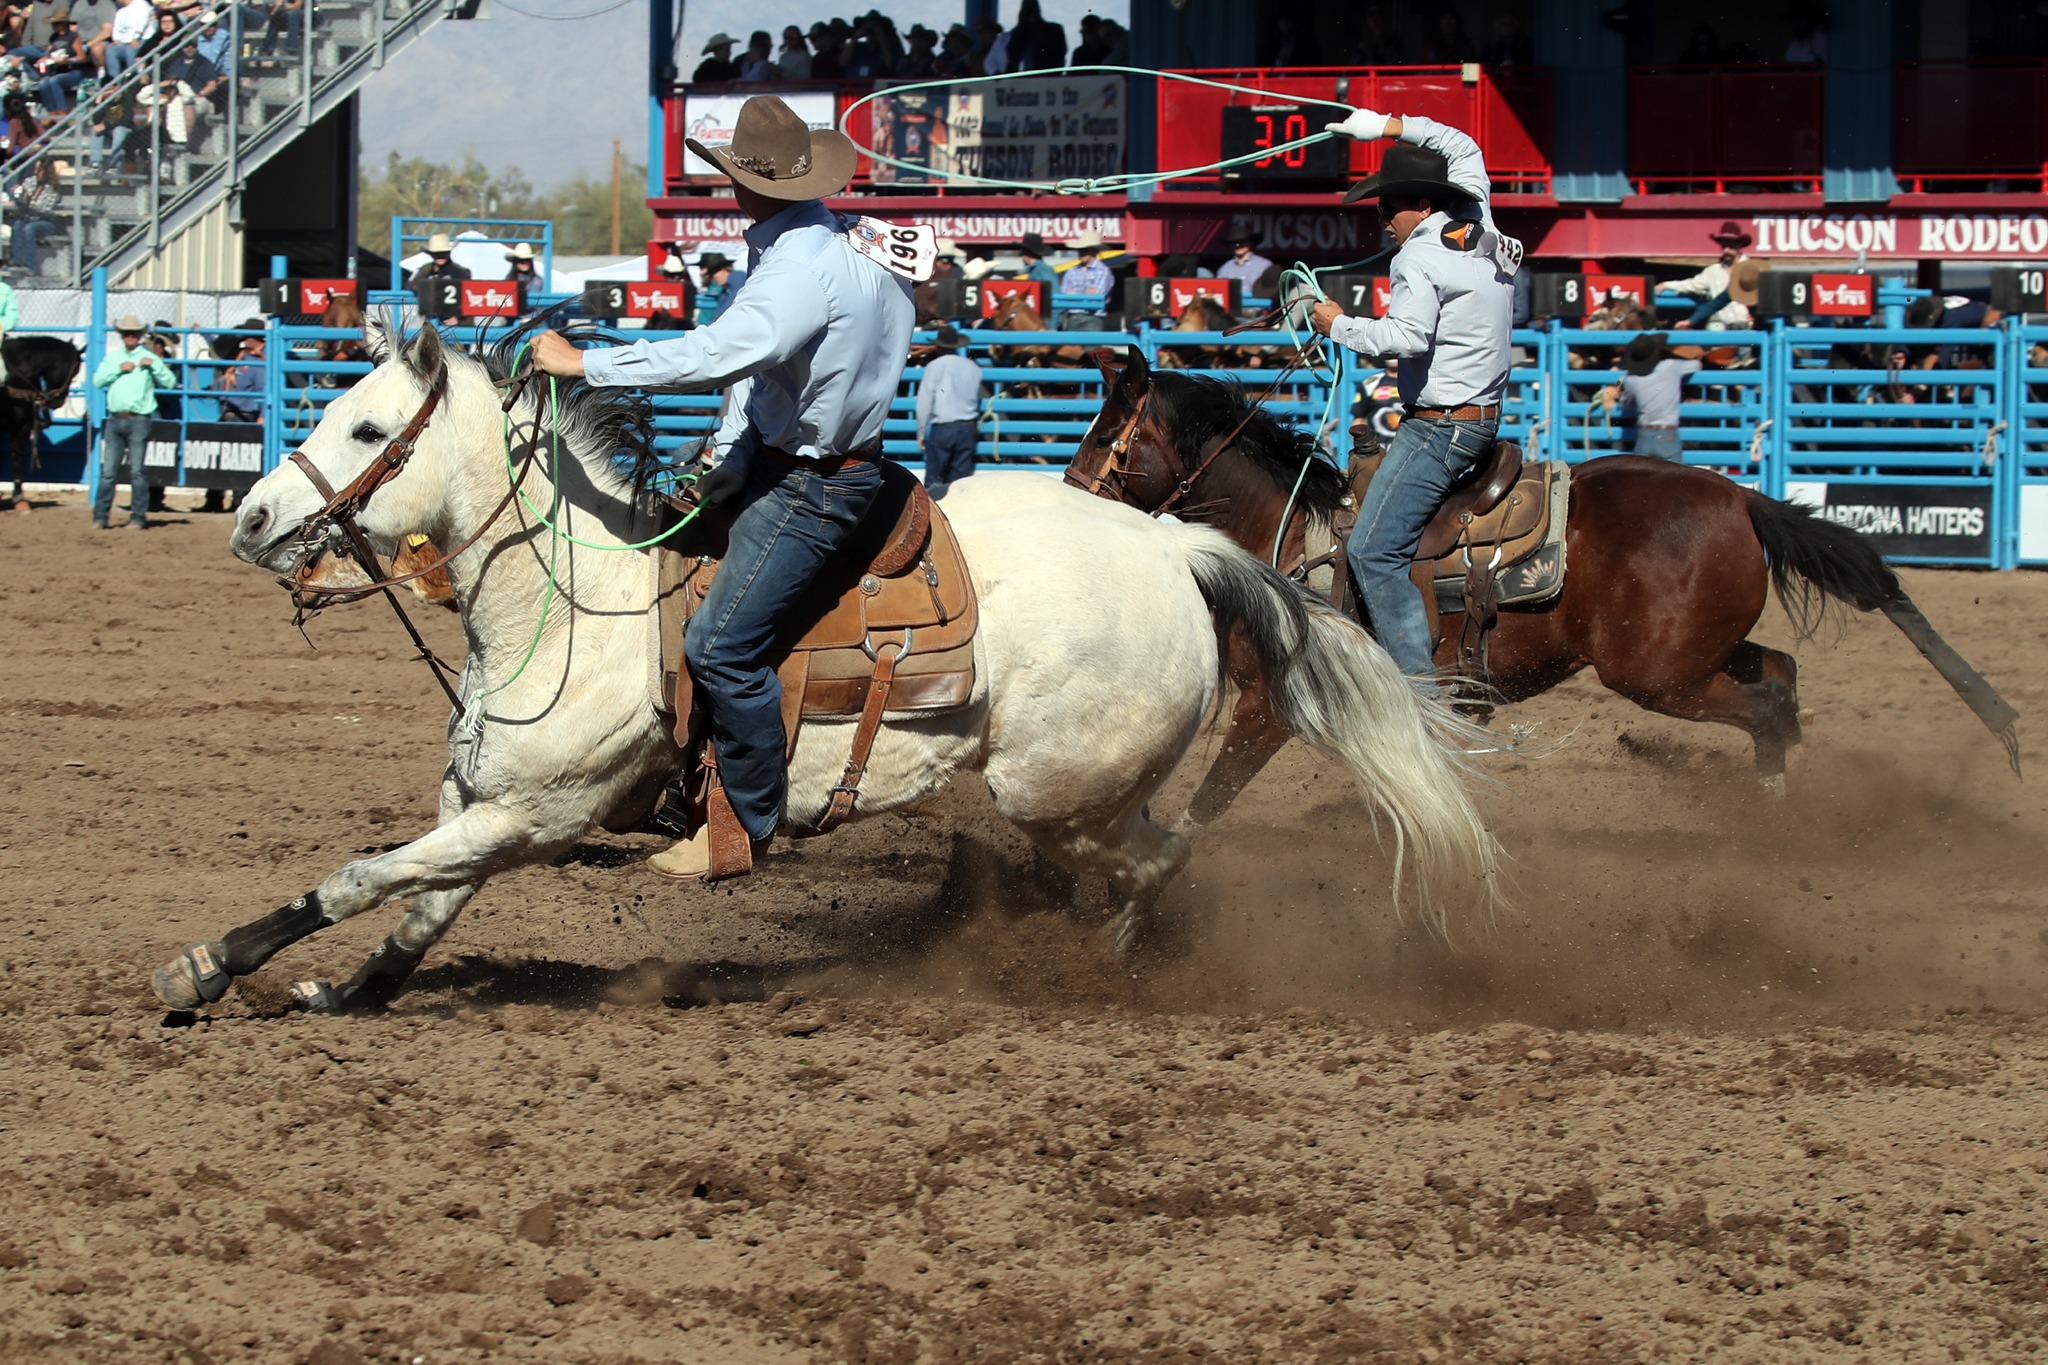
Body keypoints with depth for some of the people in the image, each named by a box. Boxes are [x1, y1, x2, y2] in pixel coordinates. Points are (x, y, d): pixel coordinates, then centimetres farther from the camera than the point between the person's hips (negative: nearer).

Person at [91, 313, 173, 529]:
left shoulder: (149, 357, 4)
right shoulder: (112, 357, 14)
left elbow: (169, 383, -1)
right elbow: (97, 380, 4)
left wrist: (154, 365, -14)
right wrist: (118, 369, -8)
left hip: (138, 420, -3)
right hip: (115, 420, 3)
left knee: (137, 470, -3)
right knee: (108, 470, 3)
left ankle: (138, 517, 2)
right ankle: (100, 516, 6)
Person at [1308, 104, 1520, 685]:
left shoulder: (1420, 257, -15)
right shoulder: (1478, 230, 10)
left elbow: (1407, 335, -30)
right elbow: (1462, 149, 28)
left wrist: (1339, 325, -16)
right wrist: (1388, 128, 28)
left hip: (1439, 428, -10)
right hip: (1485, 415, 10)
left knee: (1373, 550, -13)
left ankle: (1418, 678, -21)